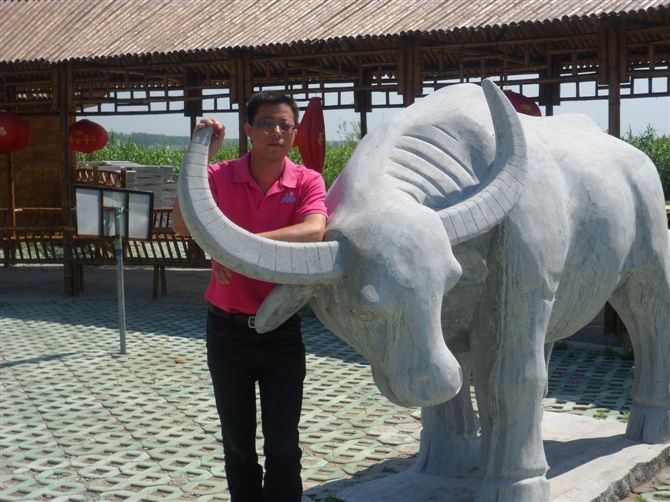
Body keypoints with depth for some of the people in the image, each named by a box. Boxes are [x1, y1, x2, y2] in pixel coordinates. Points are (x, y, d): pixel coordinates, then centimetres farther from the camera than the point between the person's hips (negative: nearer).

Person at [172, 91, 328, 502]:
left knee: (283, 444, 6)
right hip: (228, 330, 1)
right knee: (237, 442, 14)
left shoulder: (307, 182, -6)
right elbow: (182, 226, -22)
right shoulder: (221, 176, -6)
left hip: (282, 332, -1)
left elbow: (313, 231, -28)